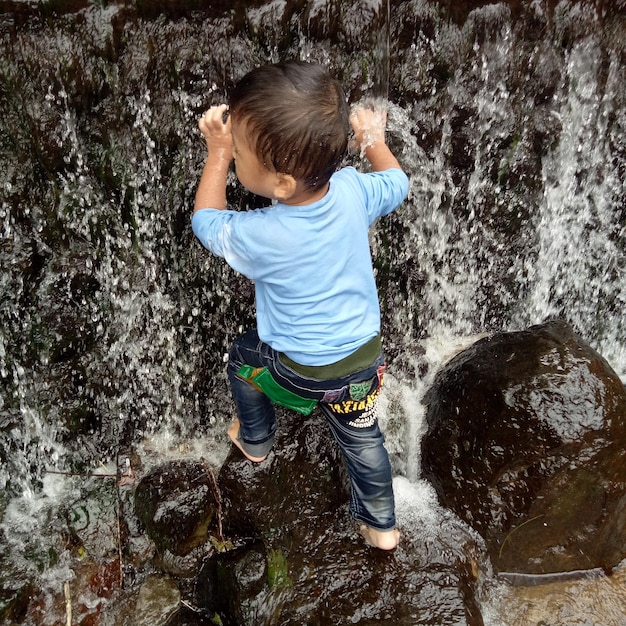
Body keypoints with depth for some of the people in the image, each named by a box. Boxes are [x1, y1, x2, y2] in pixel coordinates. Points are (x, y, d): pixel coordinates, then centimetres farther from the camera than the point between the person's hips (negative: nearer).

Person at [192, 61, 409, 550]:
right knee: (361, 437, 25)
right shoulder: (353, 189, -21)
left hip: (300, 371, -4)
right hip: (364, 355, 4)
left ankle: (255, 441, 50)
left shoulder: (258, 236, -32)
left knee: (244, 359, 28)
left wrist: (218, 152, -6)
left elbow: (206, 222, -9)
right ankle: (381, 524, 43)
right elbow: (397, 183, 3)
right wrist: (374, 140, 18)